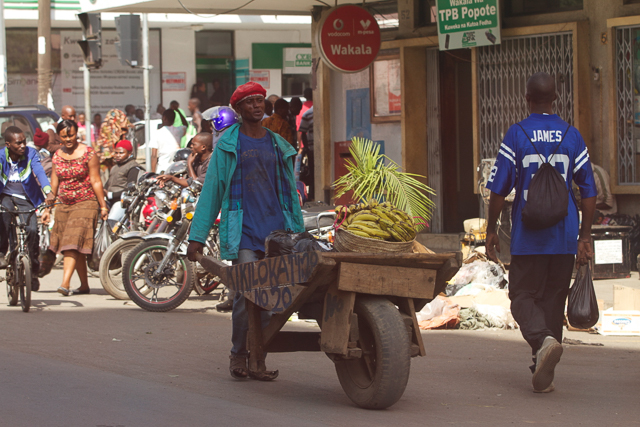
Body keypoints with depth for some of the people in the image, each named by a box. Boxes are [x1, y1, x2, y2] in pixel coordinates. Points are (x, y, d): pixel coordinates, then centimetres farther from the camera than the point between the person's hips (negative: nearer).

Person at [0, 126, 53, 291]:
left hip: (26, 199, 1)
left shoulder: (31, 154, -8)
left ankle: (33, 271, 2)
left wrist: (48, 192, -41)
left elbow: (39, 172, -24)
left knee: (32, 230, -19)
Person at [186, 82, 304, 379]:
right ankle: (238, 354, 1)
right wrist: (197, 236, 0)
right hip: (243, 231, -4)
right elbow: (211, 191, 5)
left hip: (277, 230, 4)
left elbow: (290, 192, 22)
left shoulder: (279, 146, 17)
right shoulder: (228, 145, 7)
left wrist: (299, 233, 19)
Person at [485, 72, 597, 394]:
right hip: (564, 236, 3)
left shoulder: (516, 135, -5)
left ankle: (543, 340, -24)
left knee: (523, 296, 5)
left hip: (528, 237, -3)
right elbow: (589, 191, 3)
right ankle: (544, 374, 10)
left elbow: (499, 189, -6)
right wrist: (585, 237, 10)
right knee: (553, 300, 11)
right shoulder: (572, 136, 3)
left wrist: (491, 231, 4)